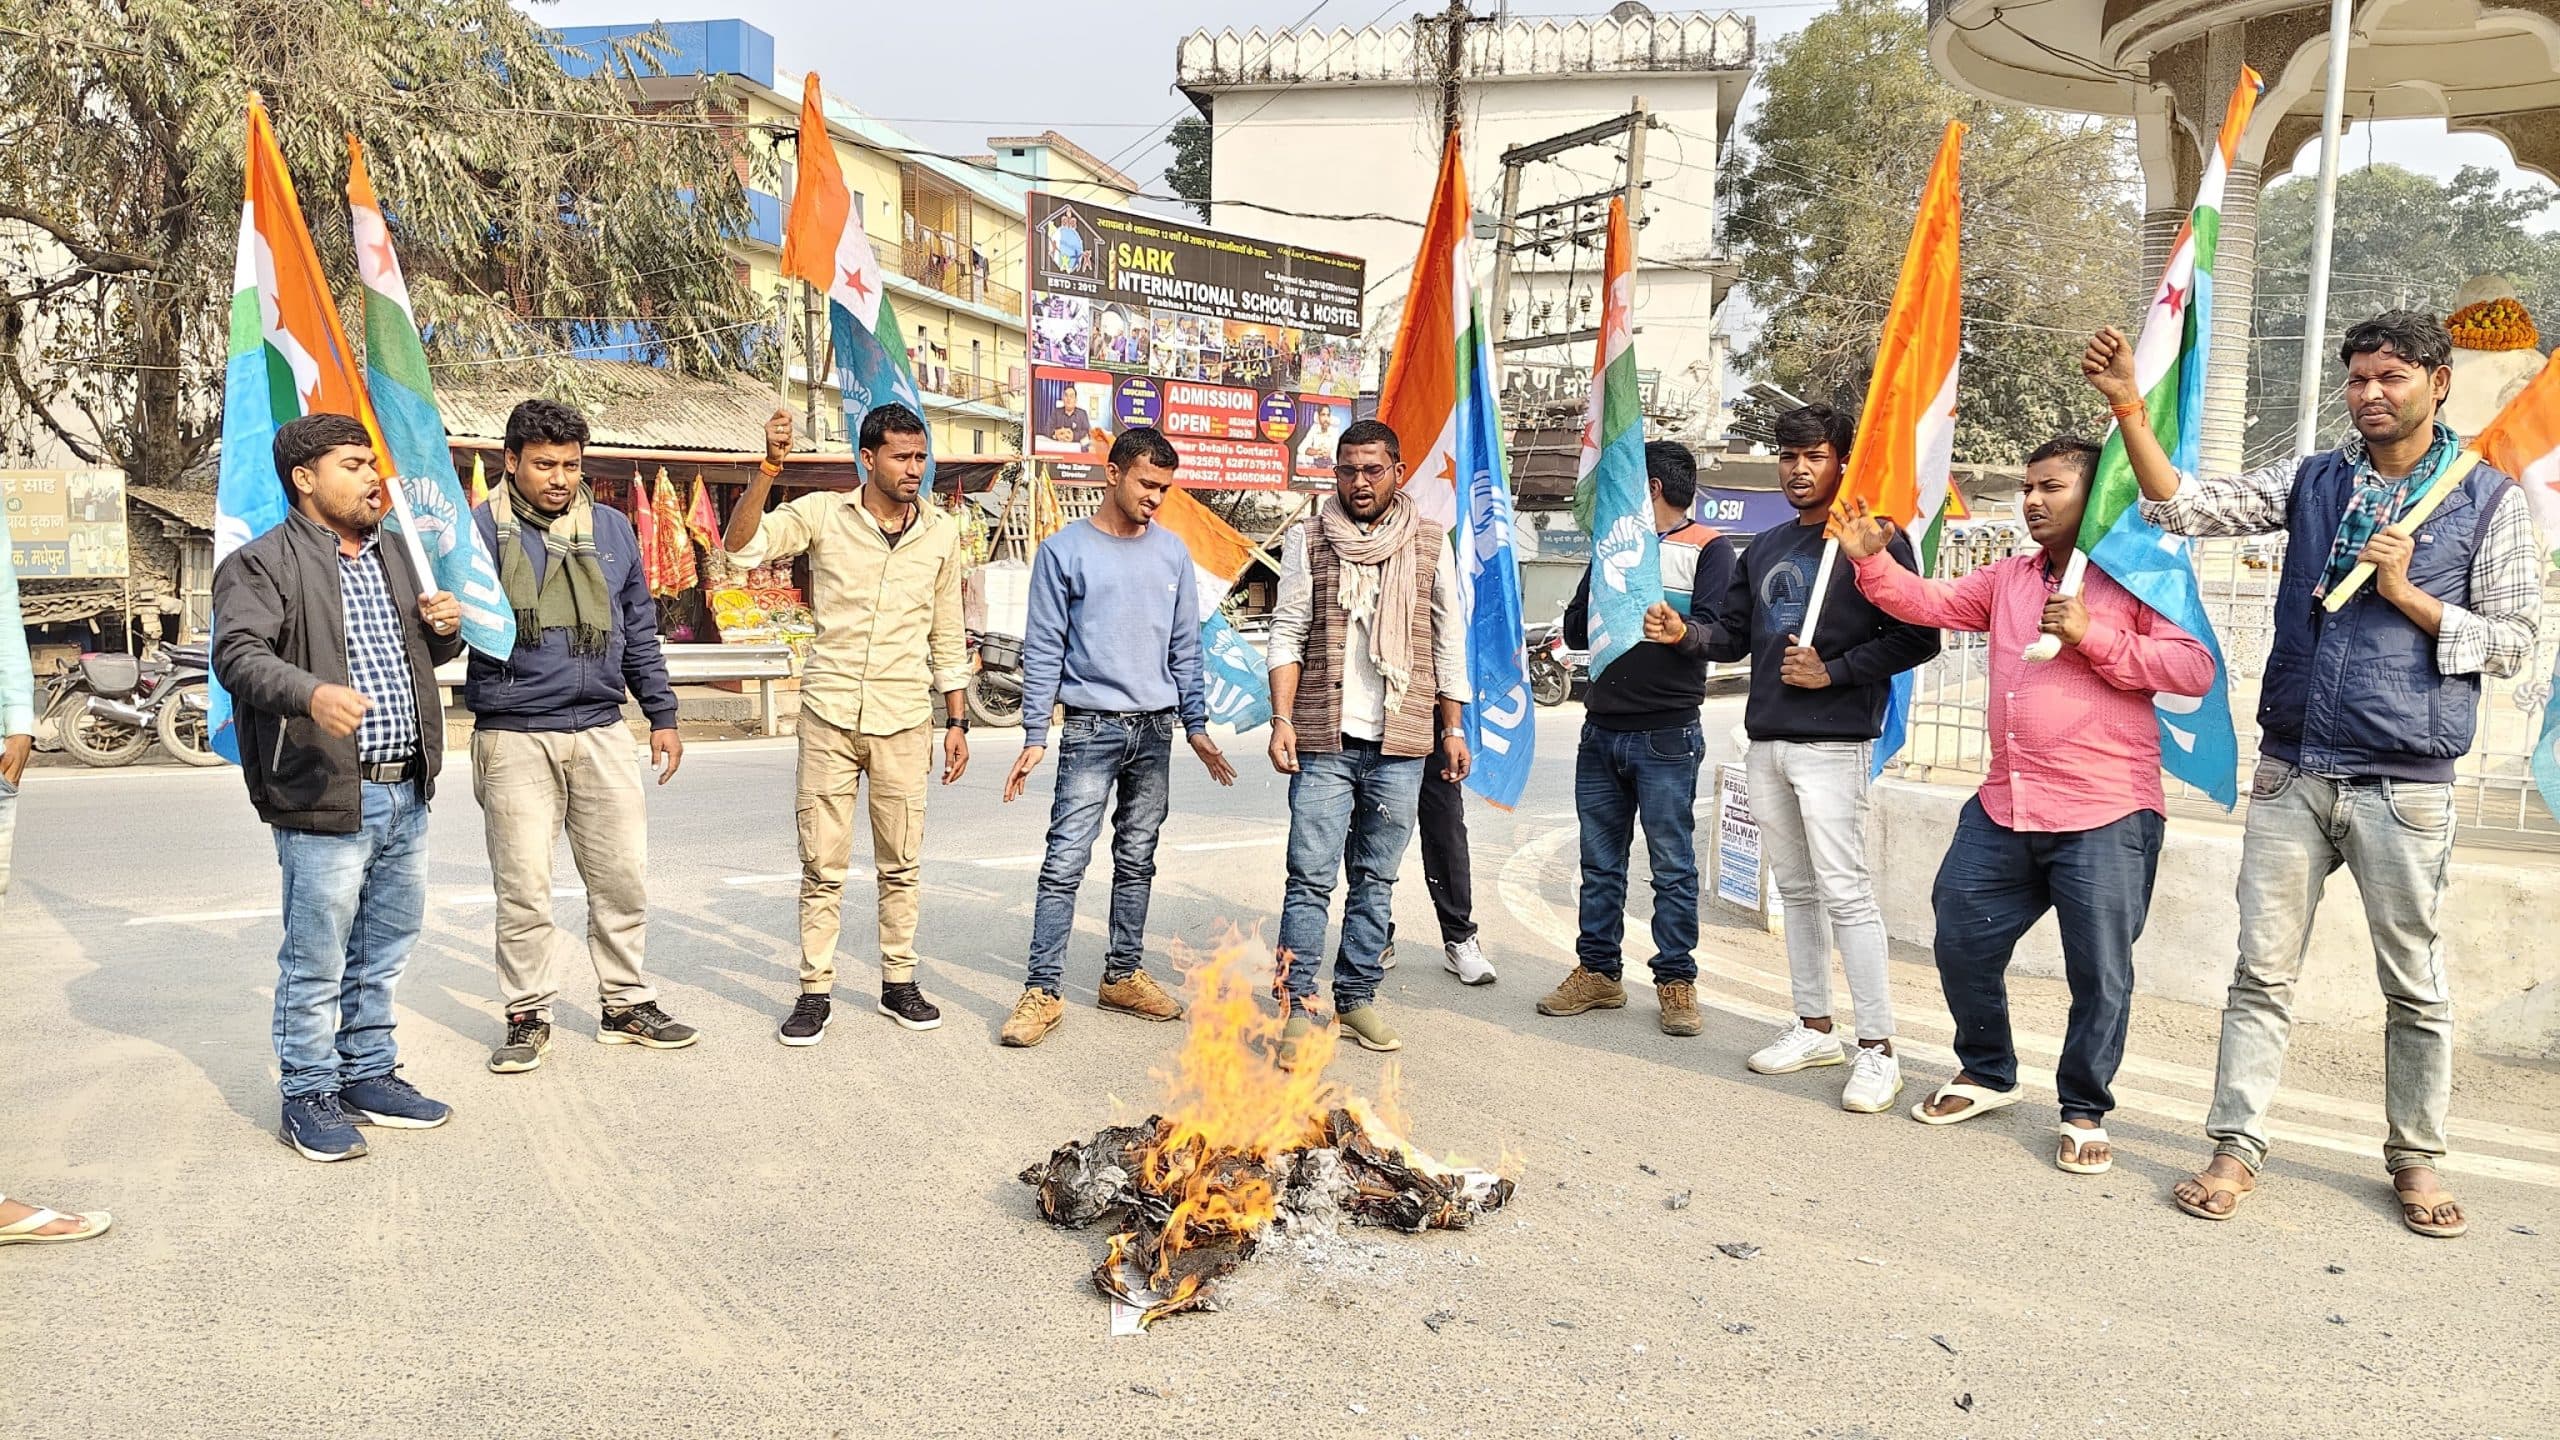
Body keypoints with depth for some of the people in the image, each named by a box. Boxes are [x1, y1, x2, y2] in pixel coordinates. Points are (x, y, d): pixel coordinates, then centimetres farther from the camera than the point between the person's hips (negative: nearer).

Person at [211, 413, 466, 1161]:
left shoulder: (392, 554, 18)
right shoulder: (263, 564, -7)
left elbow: (424, 654, 28)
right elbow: (239, 655, -21)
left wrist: (446, 629, 5)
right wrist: (312, 693, -40)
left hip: (405, 792, 8)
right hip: (326, 796, -7)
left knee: (383, 952, 17)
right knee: (317, 960, 0)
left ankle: (367, 1076, 30)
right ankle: (307, 1098, 14)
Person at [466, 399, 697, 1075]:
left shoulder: (612, 528, 11)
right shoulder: (479, 530, -1)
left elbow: (639, 628, 17)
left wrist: (662, 714, 14)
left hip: (602, 733, 3)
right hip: (515, 738, -3)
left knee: (623, 879, 6)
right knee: (524, 887, 1)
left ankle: (627, 1005, 21)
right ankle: (528, 1016, 16)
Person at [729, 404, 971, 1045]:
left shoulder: (941, 533, 6)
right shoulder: (822, 514, -1)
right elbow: (742, 546, -14)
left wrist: (957, 722, 10)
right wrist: (769, 467, -24)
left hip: (904, 719, 2)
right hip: (829, 713, -1)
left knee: (901, 864, 8)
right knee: (821, 865, 4)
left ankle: (899, 984, 21)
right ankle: (815, 992, 14)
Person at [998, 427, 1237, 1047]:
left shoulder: (1173, 552, 9)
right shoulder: (1065, 550, -2)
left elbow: (1185, 647, 13)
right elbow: (1043, 650, -3)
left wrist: (1196, 726, 9)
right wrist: (1034, 736, -8)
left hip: (1156, 731, 4)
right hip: (1091, 729, -4)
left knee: (1138, 861, 10)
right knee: (1065, 863, -8)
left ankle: (1124, 977, 21)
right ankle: (1043, 991, -3)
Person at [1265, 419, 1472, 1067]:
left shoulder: (1430, 544, 7)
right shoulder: (1307, 540, 2)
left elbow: (1448, 642, 11)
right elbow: (1288, 635, 1)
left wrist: (1454, 729, 9)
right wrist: (1282, 720, -9)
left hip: (1400, 746, 2)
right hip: (1324, 741, -2)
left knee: (1376, 880, 9)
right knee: (1311, 878, -5)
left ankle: (1358, 997, 20)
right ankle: (1299, 1006, 1)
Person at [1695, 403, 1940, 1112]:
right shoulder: (1765, 547, 17)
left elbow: (1917, 639, -10)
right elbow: (1733, 633, 16)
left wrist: (1833, 672, -16)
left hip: (1832, 742, -7)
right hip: (1767, 740, 8)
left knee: (1844, 890, -9)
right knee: (1796, 889, 13)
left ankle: (1877, 1048, -2)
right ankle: (1814, 1026, 24)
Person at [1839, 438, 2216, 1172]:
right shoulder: (2006, 579, 14)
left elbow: (2196, 669, -12)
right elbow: (1928, 602, 7)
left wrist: (2092, 637, -18)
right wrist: (1872, 560, -9)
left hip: (2106, 817, -6)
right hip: (2003, 809, 6)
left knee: (2100, 974, 2)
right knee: (1962, 943, 12)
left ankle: (2084, 1110, 21)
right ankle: (1987, 1073, 33)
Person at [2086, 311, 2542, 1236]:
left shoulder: (2487, 501, 1)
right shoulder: (2311, 483, 7)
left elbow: (2514, 641, 2)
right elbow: (2183, 507, -2)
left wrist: (2407, 595, -12)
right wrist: (2128, 405, -13)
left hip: (2405, 785, -2)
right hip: (2292, 773, 2)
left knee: (2415, 985, 9)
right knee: (2263, 971, 4)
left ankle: (2416, 1159, 26)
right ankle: (2236, 1148, 13)